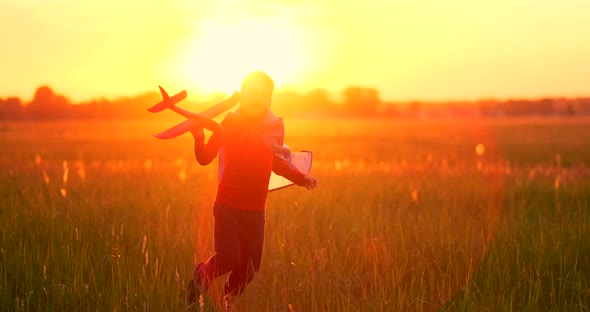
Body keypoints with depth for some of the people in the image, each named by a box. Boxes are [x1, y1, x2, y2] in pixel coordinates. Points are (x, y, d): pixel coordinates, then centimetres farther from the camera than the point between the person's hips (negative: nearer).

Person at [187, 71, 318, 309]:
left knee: (250, 269, 5)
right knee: (229, 259, -18)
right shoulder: (230, 123, -8)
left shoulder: (275, 127, 0)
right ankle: (203, 273, 17)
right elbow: (205, 159, -8)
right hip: (227, 205, -3)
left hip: (255, 209, 3)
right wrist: (199, 138, -25)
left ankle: (227, 301, 35)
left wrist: (300, 179, 14)